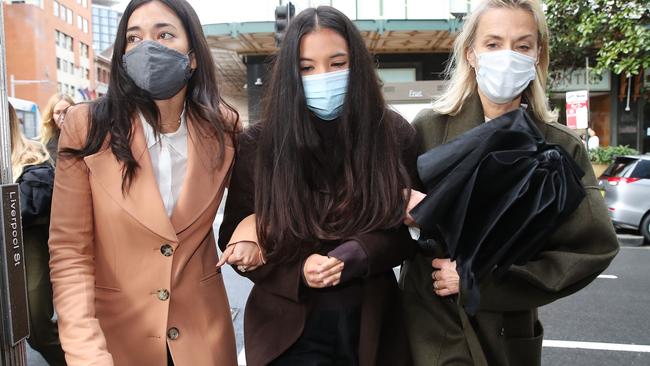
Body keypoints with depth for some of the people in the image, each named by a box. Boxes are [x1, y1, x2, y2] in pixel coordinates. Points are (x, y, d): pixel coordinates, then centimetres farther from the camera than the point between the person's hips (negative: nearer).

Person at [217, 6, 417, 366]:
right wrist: (299, 271, -17)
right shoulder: (258, 144, -8)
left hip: (373, 324, 2)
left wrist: (350, 257, -21)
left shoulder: (394, 134, -6)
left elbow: (404, 233, -2)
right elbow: (235, 238, -1)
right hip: (288, 327, -1)